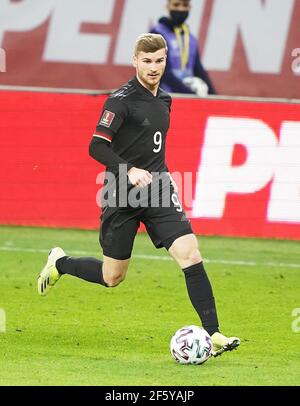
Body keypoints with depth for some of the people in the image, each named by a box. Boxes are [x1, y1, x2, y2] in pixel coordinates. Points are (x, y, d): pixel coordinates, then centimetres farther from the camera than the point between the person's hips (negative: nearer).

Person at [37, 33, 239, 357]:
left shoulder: (164, 100, 11)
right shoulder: (121, 100, -12)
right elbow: (97, 147, -20)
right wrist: (130, 171, -32)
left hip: (158, 191, 5)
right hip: (122, 196, -5)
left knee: (191, 255, -14)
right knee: (112, 277, 6)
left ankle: (212, 334, -15)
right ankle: (59, 263, 36)